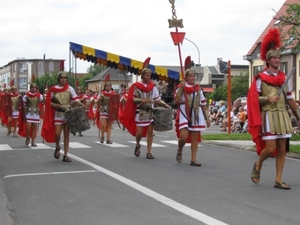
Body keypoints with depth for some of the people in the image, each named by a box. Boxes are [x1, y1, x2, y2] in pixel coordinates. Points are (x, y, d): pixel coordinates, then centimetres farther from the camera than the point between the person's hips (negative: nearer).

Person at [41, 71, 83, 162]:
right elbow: (49, 103, 4)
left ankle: (65, 155, 7)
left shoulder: (69, 88, 3)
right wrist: (56, 105, -15)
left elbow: (75, 100, -2)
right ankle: (57, 147, 26)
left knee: (66, 134, 1)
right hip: (58, 114, -1)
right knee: (57, 134, -7)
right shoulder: (53, 89, 2)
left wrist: (81, 104, -20)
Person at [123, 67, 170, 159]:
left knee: (150, 131, -2)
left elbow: (157, 99, 8)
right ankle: (137, 145, 30)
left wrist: (165, 105, -8)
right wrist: (141, 100, -24)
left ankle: (148, 152, 5)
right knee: (139, 132, -2)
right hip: (140, 112, -3)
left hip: (151, 111, 3)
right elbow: (133, 99, -7)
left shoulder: (153, 87, 8)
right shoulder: (136, 86, -2)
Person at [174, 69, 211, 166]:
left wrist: (207, 118, 11)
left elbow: (203, 105, 15)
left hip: (196, 115, 4)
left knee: (195, 137, 3)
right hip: (184, 114, -4)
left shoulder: (198, 89, 13)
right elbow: (177, 100, -16)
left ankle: (193, 159, 10)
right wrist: (181, 87, -18)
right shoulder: (182, 87, 2)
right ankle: (179, 151, 16)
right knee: (183, 136, -15)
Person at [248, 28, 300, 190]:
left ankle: (278, 180, 9)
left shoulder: (284, 77, 10)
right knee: (270, 148, -10)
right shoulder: (261, 78, -3)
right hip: (268, 116, -5)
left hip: (282, 116, 5)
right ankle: (257, 166, 21)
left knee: (282, 149, 3)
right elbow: (253, 98, -3)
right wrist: (268, 99, -18)